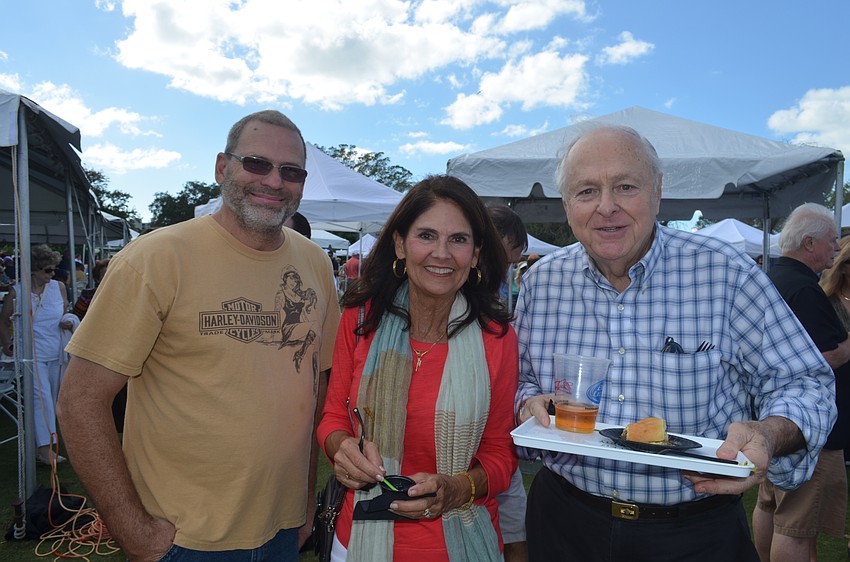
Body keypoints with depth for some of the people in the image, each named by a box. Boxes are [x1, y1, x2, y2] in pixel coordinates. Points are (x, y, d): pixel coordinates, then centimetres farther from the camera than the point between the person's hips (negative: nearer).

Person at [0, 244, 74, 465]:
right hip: (32, 353, -4)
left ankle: (44, 447, 24)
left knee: (51, 400, 11)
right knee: (42, 397, -14)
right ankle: (45, 448, -12)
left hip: (56, 354, 4)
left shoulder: (59, 287, 5)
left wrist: (67, 323, -3)